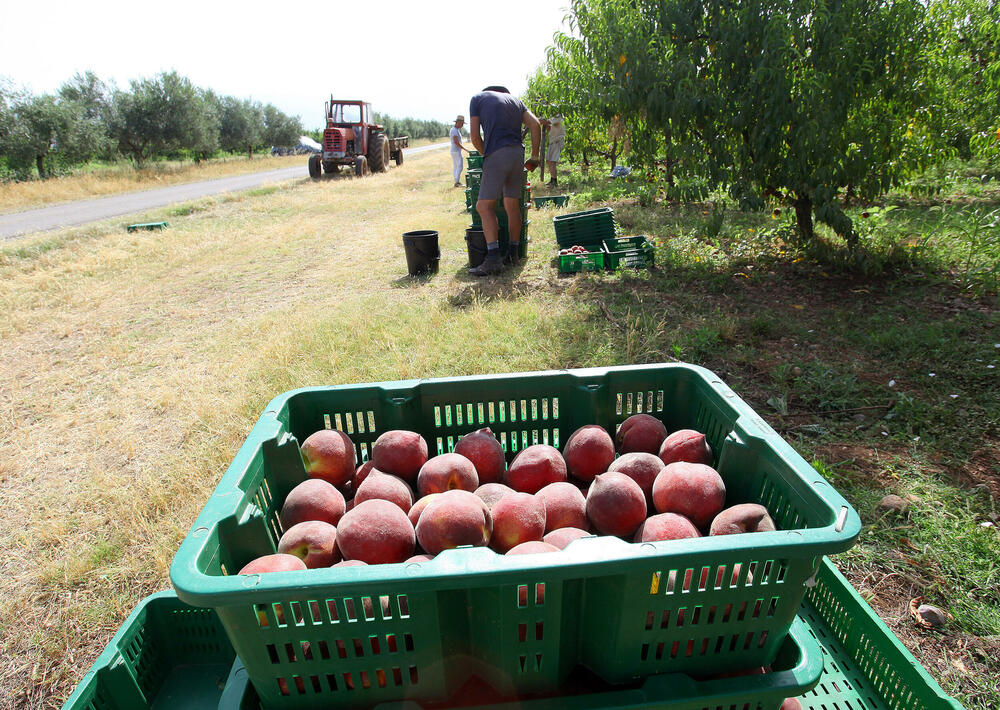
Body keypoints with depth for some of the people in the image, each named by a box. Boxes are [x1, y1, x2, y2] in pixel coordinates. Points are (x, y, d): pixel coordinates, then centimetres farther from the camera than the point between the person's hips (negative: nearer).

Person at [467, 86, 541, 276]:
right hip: (518, 153, 6)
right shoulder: (514, 99, 25)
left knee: (484, 206, -7)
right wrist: (534, 157, 16)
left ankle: (493, 258, -17)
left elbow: (475, 136, 4)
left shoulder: (478, 98, 13)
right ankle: (513, 253, 19)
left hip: (497, 154, -6)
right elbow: (535, 125, 12)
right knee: (513, 206, 13)